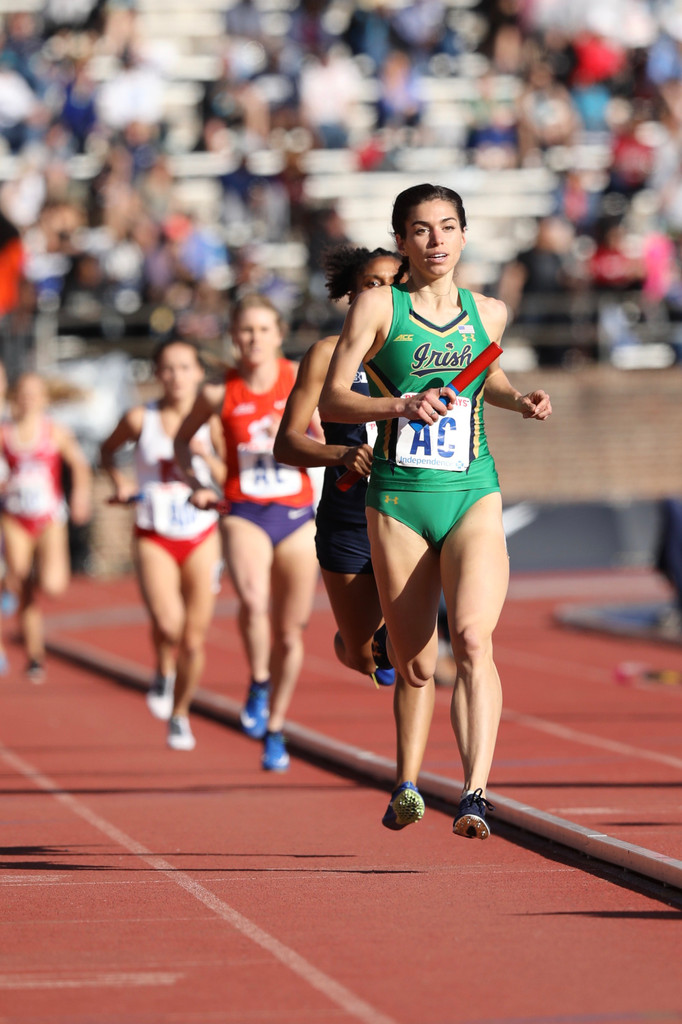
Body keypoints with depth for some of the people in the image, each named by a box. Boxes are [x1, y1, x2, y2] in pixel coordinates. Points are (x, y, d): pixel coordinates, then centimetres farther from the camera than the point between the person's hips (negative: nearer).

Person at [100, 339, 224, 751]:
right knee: (168, 623, -25)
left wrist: (206, 455, -18)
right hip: (154, 538, -1)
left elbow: (231, 481, -2)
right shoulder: (139, 419, -3)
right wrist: (119, 479, -2)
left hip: (202, 537, 1)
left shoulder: (211, 422, -3)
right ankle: (164, 672, 9)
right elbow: (108, 450, 16)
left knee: (194, 640, 5)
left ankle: (180, 713, 29)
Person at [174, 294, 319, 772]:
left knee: (290, 633, 9)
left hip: (297, 516, 1)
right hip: (244, 514, -1)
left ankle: (275, 729, 28)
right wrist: (194, 483, 0)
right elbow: (183, 439, 14)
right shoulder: (219, 392, -3)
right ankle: (259, 682, -7)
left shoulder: (300, 379, -2)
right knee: (253, 600, -32)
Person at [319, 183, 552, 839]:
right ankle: (407, 787, 31)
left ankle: (475, 794, -27)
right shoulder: (378, 306, 0)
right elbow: (330, 400, -4)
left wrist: (519, 401, 12)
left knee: (473, 640, -22)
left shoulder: (488, 312, 10)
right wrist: (400, 403, -19)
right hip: (397, 498, -1)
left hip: (473, 495, 1)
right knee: (413, 665, 7)